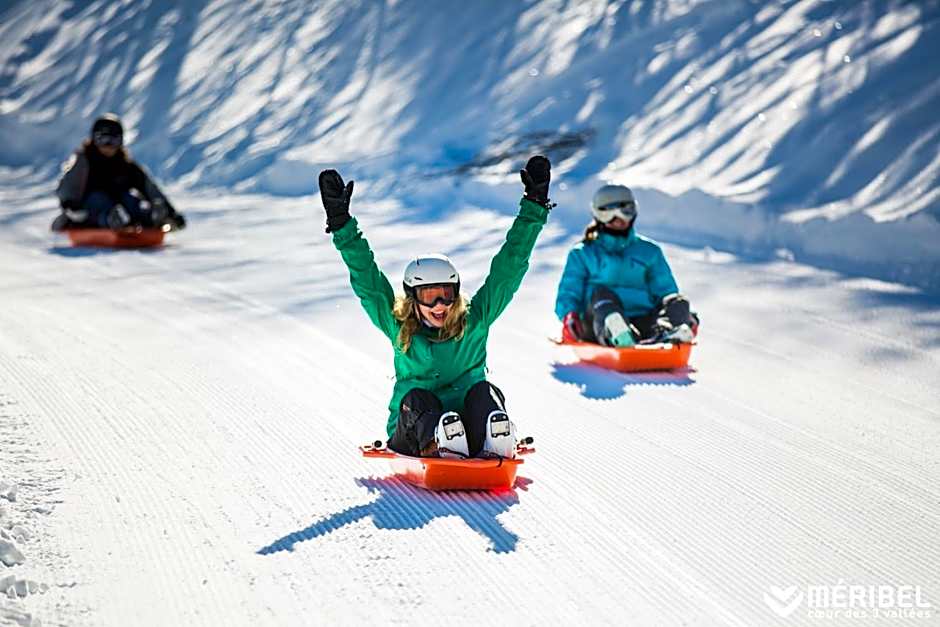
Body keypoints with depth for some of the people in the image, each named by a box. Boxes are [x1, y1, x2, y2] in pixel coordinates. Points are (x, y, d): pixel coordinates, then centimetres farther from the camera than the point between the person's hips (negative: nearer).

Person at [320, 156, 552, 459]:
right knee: (415, 398, -29)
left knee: (483, 391, -25)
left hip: (467, 422, 1)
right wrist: (342, 224, -6)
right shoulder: (400, 328, 6)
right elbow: (367, 279, 1)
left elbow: (509, 267, 5)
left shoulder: (474, 321, 7)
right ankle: (442, 447, -57)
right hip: (412, 437, -1)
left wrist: (534, 207, 3)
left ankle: (496, 446, -53)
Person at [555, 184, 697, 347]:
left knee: (679, 303, -20)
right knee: (601, 293, -30)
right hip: (597, 325, -2)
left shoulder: (649, 251, 25)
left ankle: (666, 334, -56)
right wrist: (568, 315, -15)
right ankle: (614, 335, -63)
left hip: (641, 325, 2)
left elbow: (665, 290, 18)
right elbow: (567, 295, 9)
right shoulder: (582, 254, 19)